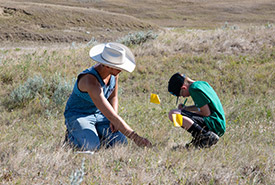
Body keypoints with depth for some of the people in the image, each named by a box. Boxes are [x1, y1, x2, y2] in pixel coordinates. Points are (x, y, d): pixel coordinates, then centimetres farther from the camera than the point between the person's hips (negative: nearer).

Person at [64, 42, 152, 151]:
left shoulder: (113, 72, -11)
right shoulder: (91, 81, -36)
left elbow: (113, 97, 9)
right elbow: (110, 115, -39)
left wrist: (114, 120, -10)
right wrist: (135, 138, -40)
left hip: (98, 115, 7)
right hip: (77, 115, -7)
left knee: (120, 143, -17)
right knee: (91, 146, -33)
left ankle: (94, 135, 12)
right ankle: (72, 136, 1)